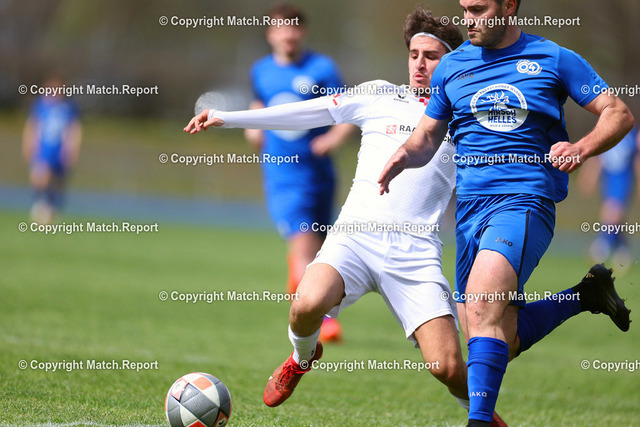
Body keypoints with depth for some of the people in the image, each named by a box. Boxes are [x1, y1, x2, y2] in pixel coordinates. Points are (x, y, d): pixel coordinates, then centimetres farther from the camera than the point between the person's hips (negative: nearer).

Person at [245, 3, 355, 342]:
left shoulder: (321, 69, -4)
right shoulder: (261, 71, 7)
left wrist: (334, 137, -25)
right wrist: (254, 127, 10)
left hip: (318, 172, 0)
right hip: (281, 175, 0)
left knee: (317, 251, 12)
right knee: (304, 243, -18)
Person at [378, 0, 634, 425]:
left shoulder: (554, 59, 3)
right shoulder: (451, 67, 13)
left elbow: (620, 114, 5)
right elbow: (428, 137, 22)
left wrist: (581, 148, -13)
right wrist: (404, 155, -1)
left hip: (526, 199, -5)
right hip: (470, 206, 6)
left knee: (483, 295, -31)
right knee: (501, 341, 3)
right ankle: (586, 295, 26)